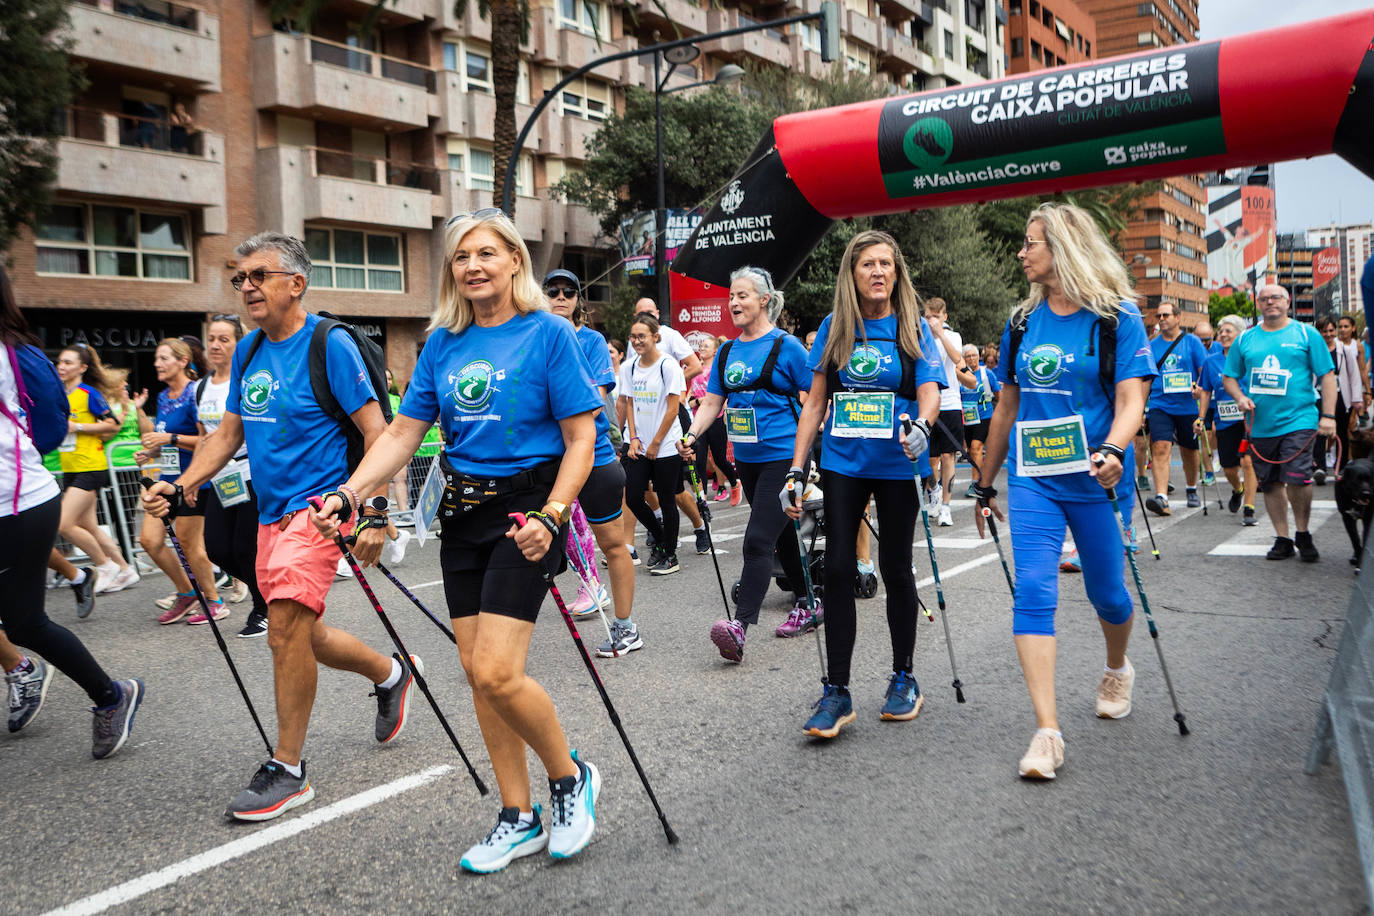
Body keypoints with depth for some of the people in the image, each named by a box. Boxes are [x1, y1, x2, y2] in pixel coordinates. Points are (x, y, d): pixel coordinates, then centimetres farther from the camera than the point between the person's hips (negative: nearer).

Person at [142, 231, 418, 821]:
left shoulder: (330, 344, -11)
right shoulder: (247, 353, 10)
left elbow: (376, 431, -13)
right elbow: (229, 432, 17)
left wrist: (375, 516, -19)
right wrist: (179, 487, 3)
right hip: (271, 513, 8)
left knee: (286, 626, -16)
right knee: (302, 636, 14)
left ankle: (288, 770, -2)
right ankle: (391, 673, 40)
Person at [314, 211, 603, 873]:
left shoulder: (549, 334, -7)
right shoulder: (443, 343, 9)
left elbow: (580, 437, -9)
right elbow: (404, 431, 8)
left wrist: (551, 517, -21)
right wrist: (347, 494, -4)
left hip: (523, 510, -6)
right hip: (461, 514, 6)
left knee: (495, 671, -15)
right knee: (477, 674, 8)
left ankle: (571, 778, 12)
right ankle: (520, 819, 23)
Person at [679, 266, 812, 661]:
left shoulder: (786, 346, -7)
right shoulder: (727, 352, 10)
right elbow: (712, 402, 9)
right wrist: (691, 436, -7)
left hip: (784, 455, -7)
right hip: (747, 459, 7)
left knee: (758, 540, -14)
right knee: (781, 534, 17)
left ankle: (740, 627, -17)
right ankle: (807, 605, 32)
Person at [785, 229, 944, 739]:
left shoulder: (914, 328, 1)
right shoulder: (834, 329, 6)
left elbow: (929, 391, -9)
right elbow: (815, 402, 7)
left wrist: (921, 426, -33)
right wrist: (795, 471, 1)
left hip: (897, 466, -1)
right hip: (842, 465, 1)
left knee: (895, 569, 8)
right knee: (838, 569, -4)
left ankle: (903, 678, 25)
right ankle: (836, 691, 4)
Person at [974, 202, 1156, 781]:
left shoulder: (1117, 318, -3)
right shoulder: (1023, 322, 9)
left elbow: (1130, 401, -11)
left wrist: (1112, 449, -33)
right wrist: (985, 485, 17)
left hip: (1094, 478, -2)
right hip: (1032, 478, 3)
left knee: (1106, 593, 11)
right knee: (1033, 591, -11)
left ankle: (1117, 668, 45)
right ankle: (1047, 732, -12)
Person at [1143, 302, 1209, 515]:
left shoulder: (1192, 342, 2)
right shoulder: (1151, 346, 7)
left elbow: (1205, 370, 1)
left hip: (1188, 407, 0)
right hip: (1160, 406, 0)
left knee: (1189, 450, 14)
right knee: (1161, 448, -17)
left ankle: (1192, 490, 36)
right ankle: (1161, 497, -25)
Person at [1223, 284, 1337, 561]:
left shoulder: (1306, 334, 3)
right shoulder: (1245, 339, 10)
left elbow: (1327, 375, 2)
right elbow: (1230, 377, 17)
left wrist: (1328, 416, -6)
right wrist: (1240, 397, -4)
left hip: (1297, 421, -3)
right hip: (1260, 424, 3)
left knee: (1297, 479, -14)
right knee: (1270, 484, 8)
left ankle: (1302, 533, 9)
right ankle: (1282, 539, 21)